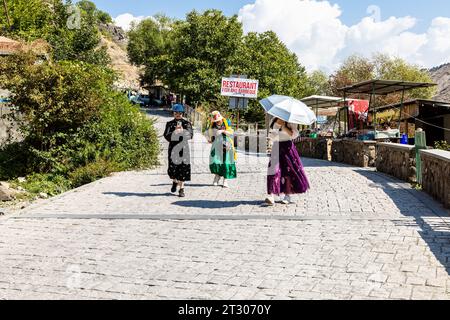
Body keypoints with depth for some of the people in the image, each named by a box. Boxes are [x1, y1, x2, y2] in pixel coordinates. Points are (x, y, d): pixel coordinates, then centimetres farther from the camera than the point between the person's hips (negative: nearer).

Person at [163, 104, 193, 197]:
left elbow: (190, 135, -4)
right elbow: (167, 136, -3)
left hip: (184, 148, -1)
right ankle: (174, 182, 33)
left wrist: (182, 130, -17)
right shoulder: (169, 124, 10)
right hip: (173, 148, 1)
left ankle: (181, 189, 3)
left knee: (183, 168, -4)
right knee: (173, 168, 1)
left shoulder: (187, 123, 8)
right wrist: (175, 131, -17)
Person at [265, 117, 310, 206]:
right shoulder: (274, 123, 9)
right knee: (273, 170, -11)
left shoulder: (289, 123, -2)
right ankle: (271, 196, -18)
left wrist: (284, 126, -20)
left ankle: (287, 196, 11)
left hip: (287, 147, -2)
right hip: (276, 148, 3)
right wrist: (270, 144, 2)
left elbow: (294, 135, -15)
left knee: (287, 171, -1)